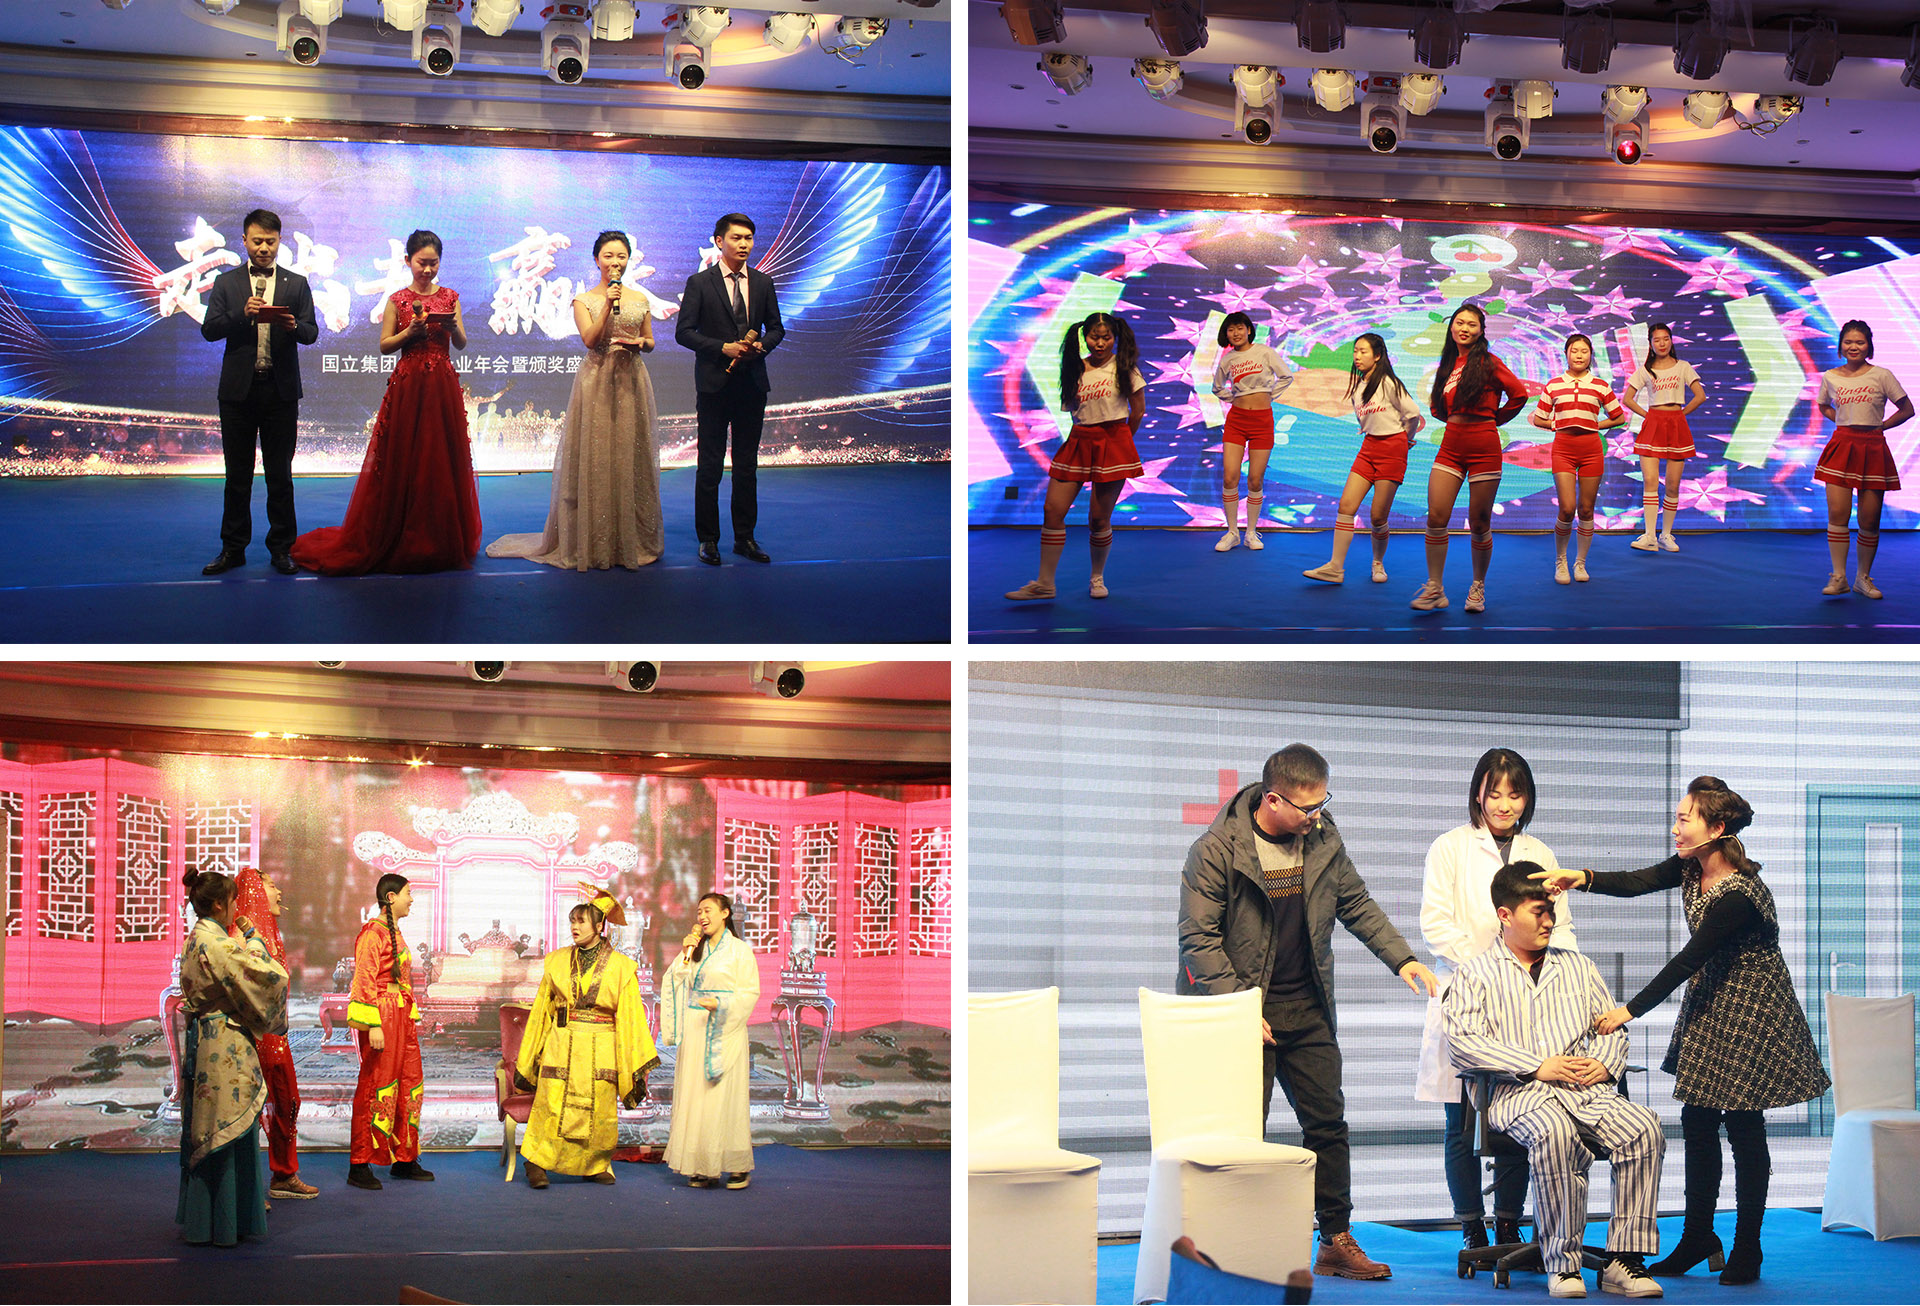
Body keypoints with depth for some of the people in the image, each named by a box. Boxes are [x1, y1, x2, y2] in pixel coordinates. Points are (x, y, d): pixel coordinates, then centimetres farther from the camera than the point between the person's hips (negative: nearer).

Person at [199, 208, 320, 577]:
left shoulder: (296, 284, 8)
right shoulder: (226, 283, 8)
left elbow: (312, 332, 1)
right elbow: (209, 329, -1)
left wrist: (294, 326, -22)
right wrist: (243, 314, -17)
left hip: (281, 390, 0)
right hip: (239, 390, 0)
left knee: (280, 474, 3)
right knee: (237, 474, 5)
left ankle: (281, 547, 10)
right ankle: (233, 548, 12)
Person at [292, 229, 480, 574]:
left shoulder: (450, 297, 9)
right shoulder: (398, 300, 3)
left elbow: (462, 344, 6)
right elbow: (384, 345, 2)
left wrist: (453, 327, -14)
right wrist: (410, 332, -14)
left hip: (443, 386, 2)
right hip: (407, 385, -2)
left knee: (442, 460, 3)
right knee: (403, 459, -1)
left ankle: (442, 541, 11)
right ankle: (402, 541, 5)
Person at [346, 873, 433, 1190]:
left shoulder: (394, 932, 16)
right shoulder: (372, 934, -12)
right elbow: (365, 982, -16)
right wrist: (374, 1026, -21)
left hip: (402, 1019, 9)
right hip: (382, 1017, -9)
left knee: (408, 1085, 11)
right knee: (375, 1088, -5)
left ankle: (403, 1158, 19)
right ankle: (359, 1166, 1)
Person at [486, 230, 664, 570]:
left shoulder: (640, 300, 10)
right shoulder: (584, 300, 2)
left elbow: (650, 342, 18)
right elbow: (590, 339, -10)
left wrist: (639, 343, -4)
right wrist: (608, 306, -19)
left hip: (631, 382, 3)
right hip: (597, 383, -3)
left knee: (630, 458, 3)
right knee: (595, 459, -3)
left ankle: (632, 539, 12)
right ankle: (594, 542, 2)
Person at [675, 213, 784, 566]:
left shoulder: (763, 282, 8)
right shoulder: (699, 283, -3)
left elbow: (776, 328, 13)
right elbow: (684, 332, -6)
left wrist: (761, 345, -9)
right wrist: (724, 348, -16)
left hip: (752, 384, 4)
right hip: (715, 383, -3)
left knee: (747, 464, 8)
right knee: (710, 465, 1)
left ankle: (745, 537, 15)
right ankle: (708, 539, 7)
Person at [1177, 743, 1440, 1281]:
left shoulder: (1323, 839, 3)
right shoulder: (1216, 849, -14)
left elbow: (1358, 905, 16)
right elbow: (1198, 937, -13)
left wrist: (1402, 958, 6)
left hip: (1307, 1009, 5)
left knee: (1328, 1122, 6)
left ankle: (1337, 1241, 14)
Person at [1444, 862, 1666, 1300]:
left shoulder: (1578, 967, 27)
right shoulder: (1476, 974, 11)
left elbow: (1612, 1026, 24)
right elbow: (1464, 1040, -4)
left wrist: (1604, 1063, -1)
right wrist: (1537, 1067, -12)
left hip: (1588, 1087, 4)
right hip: (1519, 1093, -4)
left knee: (1644, 1127, -28)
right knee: (1554, 1133, -40)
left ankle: (1624, 1260, -25)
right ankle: (1562, 1264, -29)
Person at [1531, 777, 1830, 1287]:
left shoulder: (1739, 896, -29)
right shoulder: (1693, 867, -4)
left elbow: (1687, 961, -26)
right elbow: (1637, 882, -5)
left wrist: (1630, 1011, -20)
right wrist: (1584, 877, -24)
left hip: (1750, 1013, -8)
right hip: (1708, 1001, 8)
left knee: (1743, 1127, -1)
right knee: (1696, 1121, 8)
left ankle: (1747, 1248, 10)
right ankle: (1697, 1238, 19)